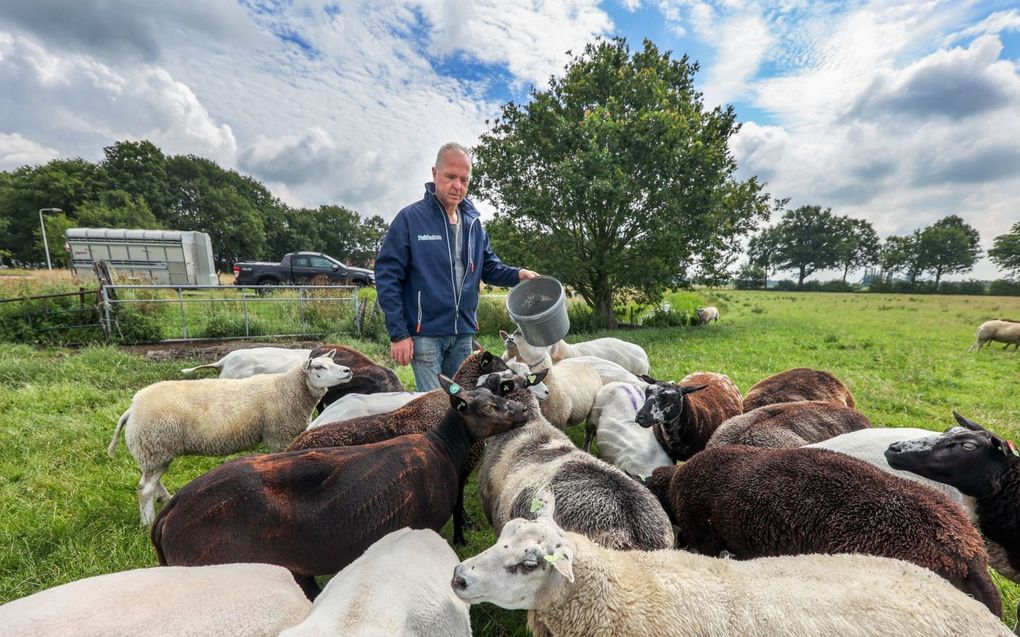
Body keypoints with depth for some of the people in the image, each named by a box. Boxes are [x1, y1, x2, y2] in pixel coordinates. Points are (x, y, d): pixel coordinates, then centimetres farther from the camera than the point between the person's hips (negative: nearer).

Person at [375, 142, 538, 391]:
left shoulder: (473, 223, 8)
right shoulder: (409, 218, -9)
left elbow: (489, 266, 15)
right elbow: (387, 276, -10)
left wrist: (517, 274, -8)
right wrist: (398, 333, -14)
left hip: (463, 333, 6)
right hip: (425, 333, -5)